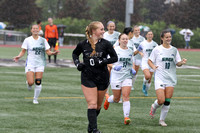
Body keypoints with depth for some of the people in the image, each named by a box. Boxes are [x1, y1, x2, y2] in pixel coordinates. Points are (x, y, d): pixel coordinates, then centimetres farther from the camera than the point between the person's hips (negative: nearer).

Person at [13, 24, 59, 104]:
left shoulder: (43, 40, 5)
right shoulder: (27, 40, 1)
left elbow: (48, 52, 7)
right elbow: (23, 51, 3)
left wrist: (53, 53, -13)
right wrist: (19, 56, -15)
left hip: (40, 64, 2)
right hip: (30, 64, -2)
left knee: (38, 82, -5)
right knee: (30, 82, -14)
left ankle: (35, 99, 13)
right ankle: (28, 83, 24)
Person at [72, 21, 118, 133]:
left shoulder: (105, 44, -5)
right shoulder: (83, 44, -2)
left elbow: (115, 58, -3)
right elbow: (75, 53, 17)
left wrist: (101, 62, -15)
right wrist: (77, 63, -1)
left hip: (103, 78, 1)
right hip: (88, 78, -1)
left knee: (98, 105, 11)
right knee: (92, 104, -11)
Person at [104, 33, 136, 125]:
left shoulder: (130, 51, 9)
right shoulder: (115, 50, -4)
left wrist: (133, 69, 4)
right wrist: (114, 67, -20)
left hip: (127, 76, 2)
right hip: (116, 76, -2)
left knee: (126, 96, -13)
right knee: (116, 99, 7)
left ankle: (126, 117, -15)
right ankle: (108, 100, 43)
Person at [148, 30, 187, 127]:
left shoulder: (174, 50, 7)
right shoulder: (157, 49, -2)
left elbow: (178, 63, 8)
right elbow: (149, 61, 5)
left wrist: (182, 62, -13)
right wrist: (153, 67, -14)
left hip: (171, 78, 3)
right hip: (160, 78, -3)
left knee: (167, 101, -1)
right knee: (161, 100, -12)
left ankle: (162, 120, 14)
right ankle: (153, 107, 22)